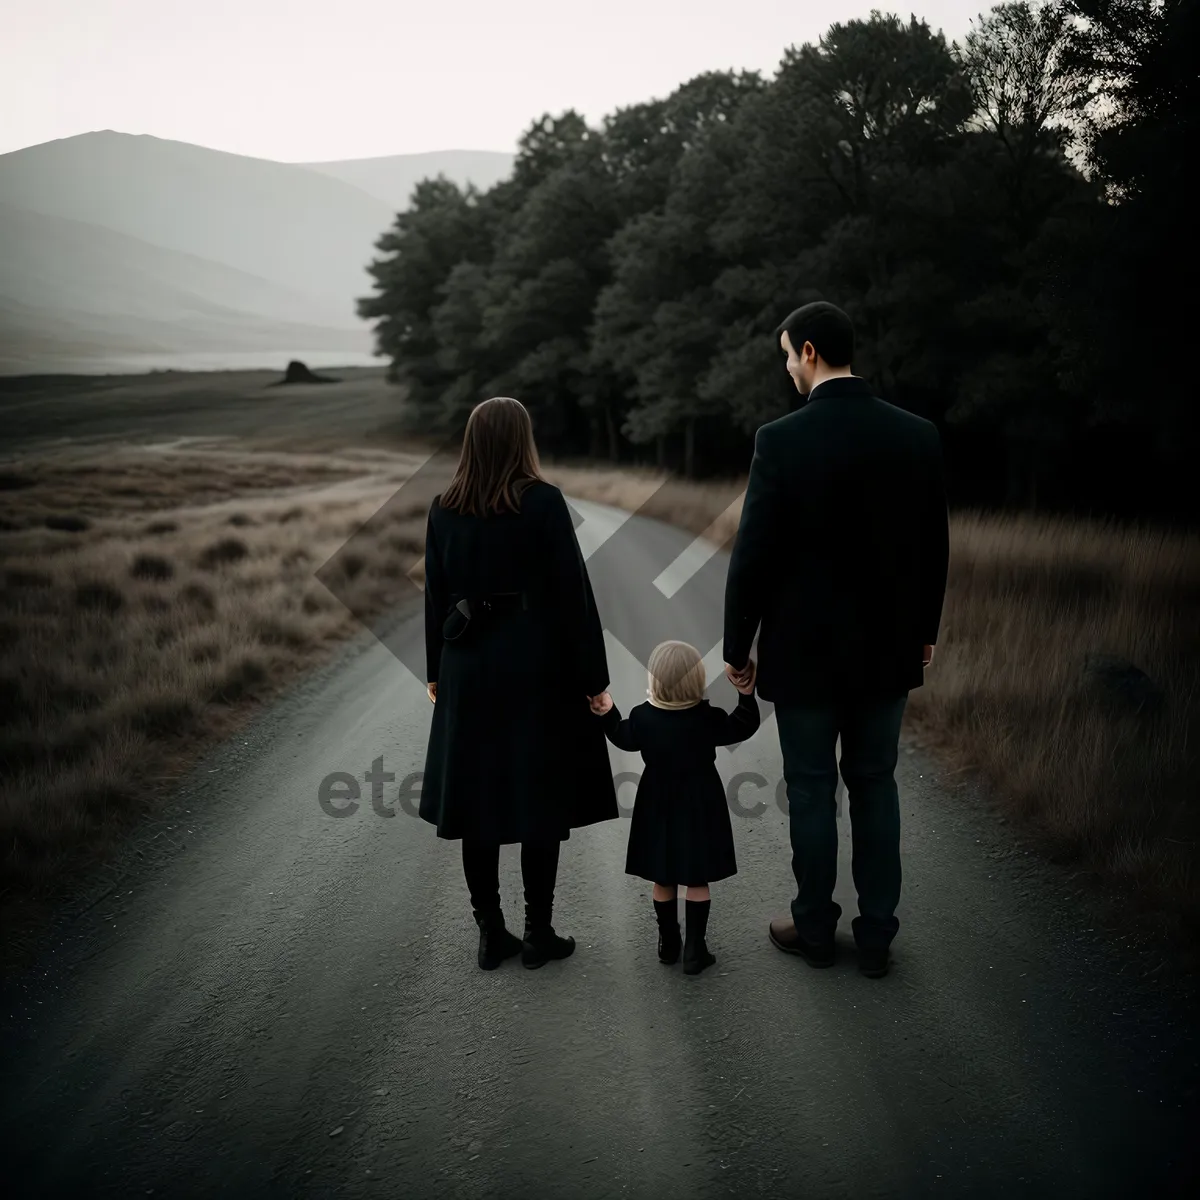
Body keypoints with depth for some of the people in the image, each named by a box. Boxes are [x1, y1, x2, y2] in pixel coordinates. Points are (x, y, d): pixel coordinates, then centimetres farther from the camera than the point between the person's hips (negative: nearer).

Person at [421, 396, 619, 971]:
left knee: (477, 799, 9)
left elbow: (435, 596, 8)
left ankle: (491, 934, 16)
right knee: (540, 798, 5)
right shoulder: (543, 502, -9)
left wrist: (436, 672, 17)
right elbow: (572, 594, -9)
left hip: (468, 669, 4)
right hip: (537, 666, -3)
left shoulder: (444, 508, 2)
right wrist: (592, 676, -4)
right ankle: (538, 933, 12)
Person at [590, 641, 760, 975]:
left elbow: (624, 738, 7)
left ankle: (668, 943, 25)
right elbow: (741, 727, -3)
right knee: (697, 880, 6)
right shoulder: (707, 718, -18)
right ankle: (695, 950, 8)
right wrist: (747, 695, 3)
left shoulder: (642, 716, -12)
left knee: (663, 879, 14)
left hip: (658, 806, 2)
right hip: (699, 806, -2)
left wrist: (609, 713, 18)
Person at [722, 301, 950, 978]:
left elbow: (755, 554, -13)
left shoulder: (783, 439, -16)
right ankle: (876, 936, 22)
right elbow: (934, 547, 4)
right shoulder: (918, 434, -3)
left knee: (812, 790, 10)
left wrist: (737, 645, -1)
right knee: (876, 786, 14)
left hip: (805, 649, -4)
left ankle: (815, 929, 23)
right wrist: (925, 630, 18)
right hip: (888, 647, 4)